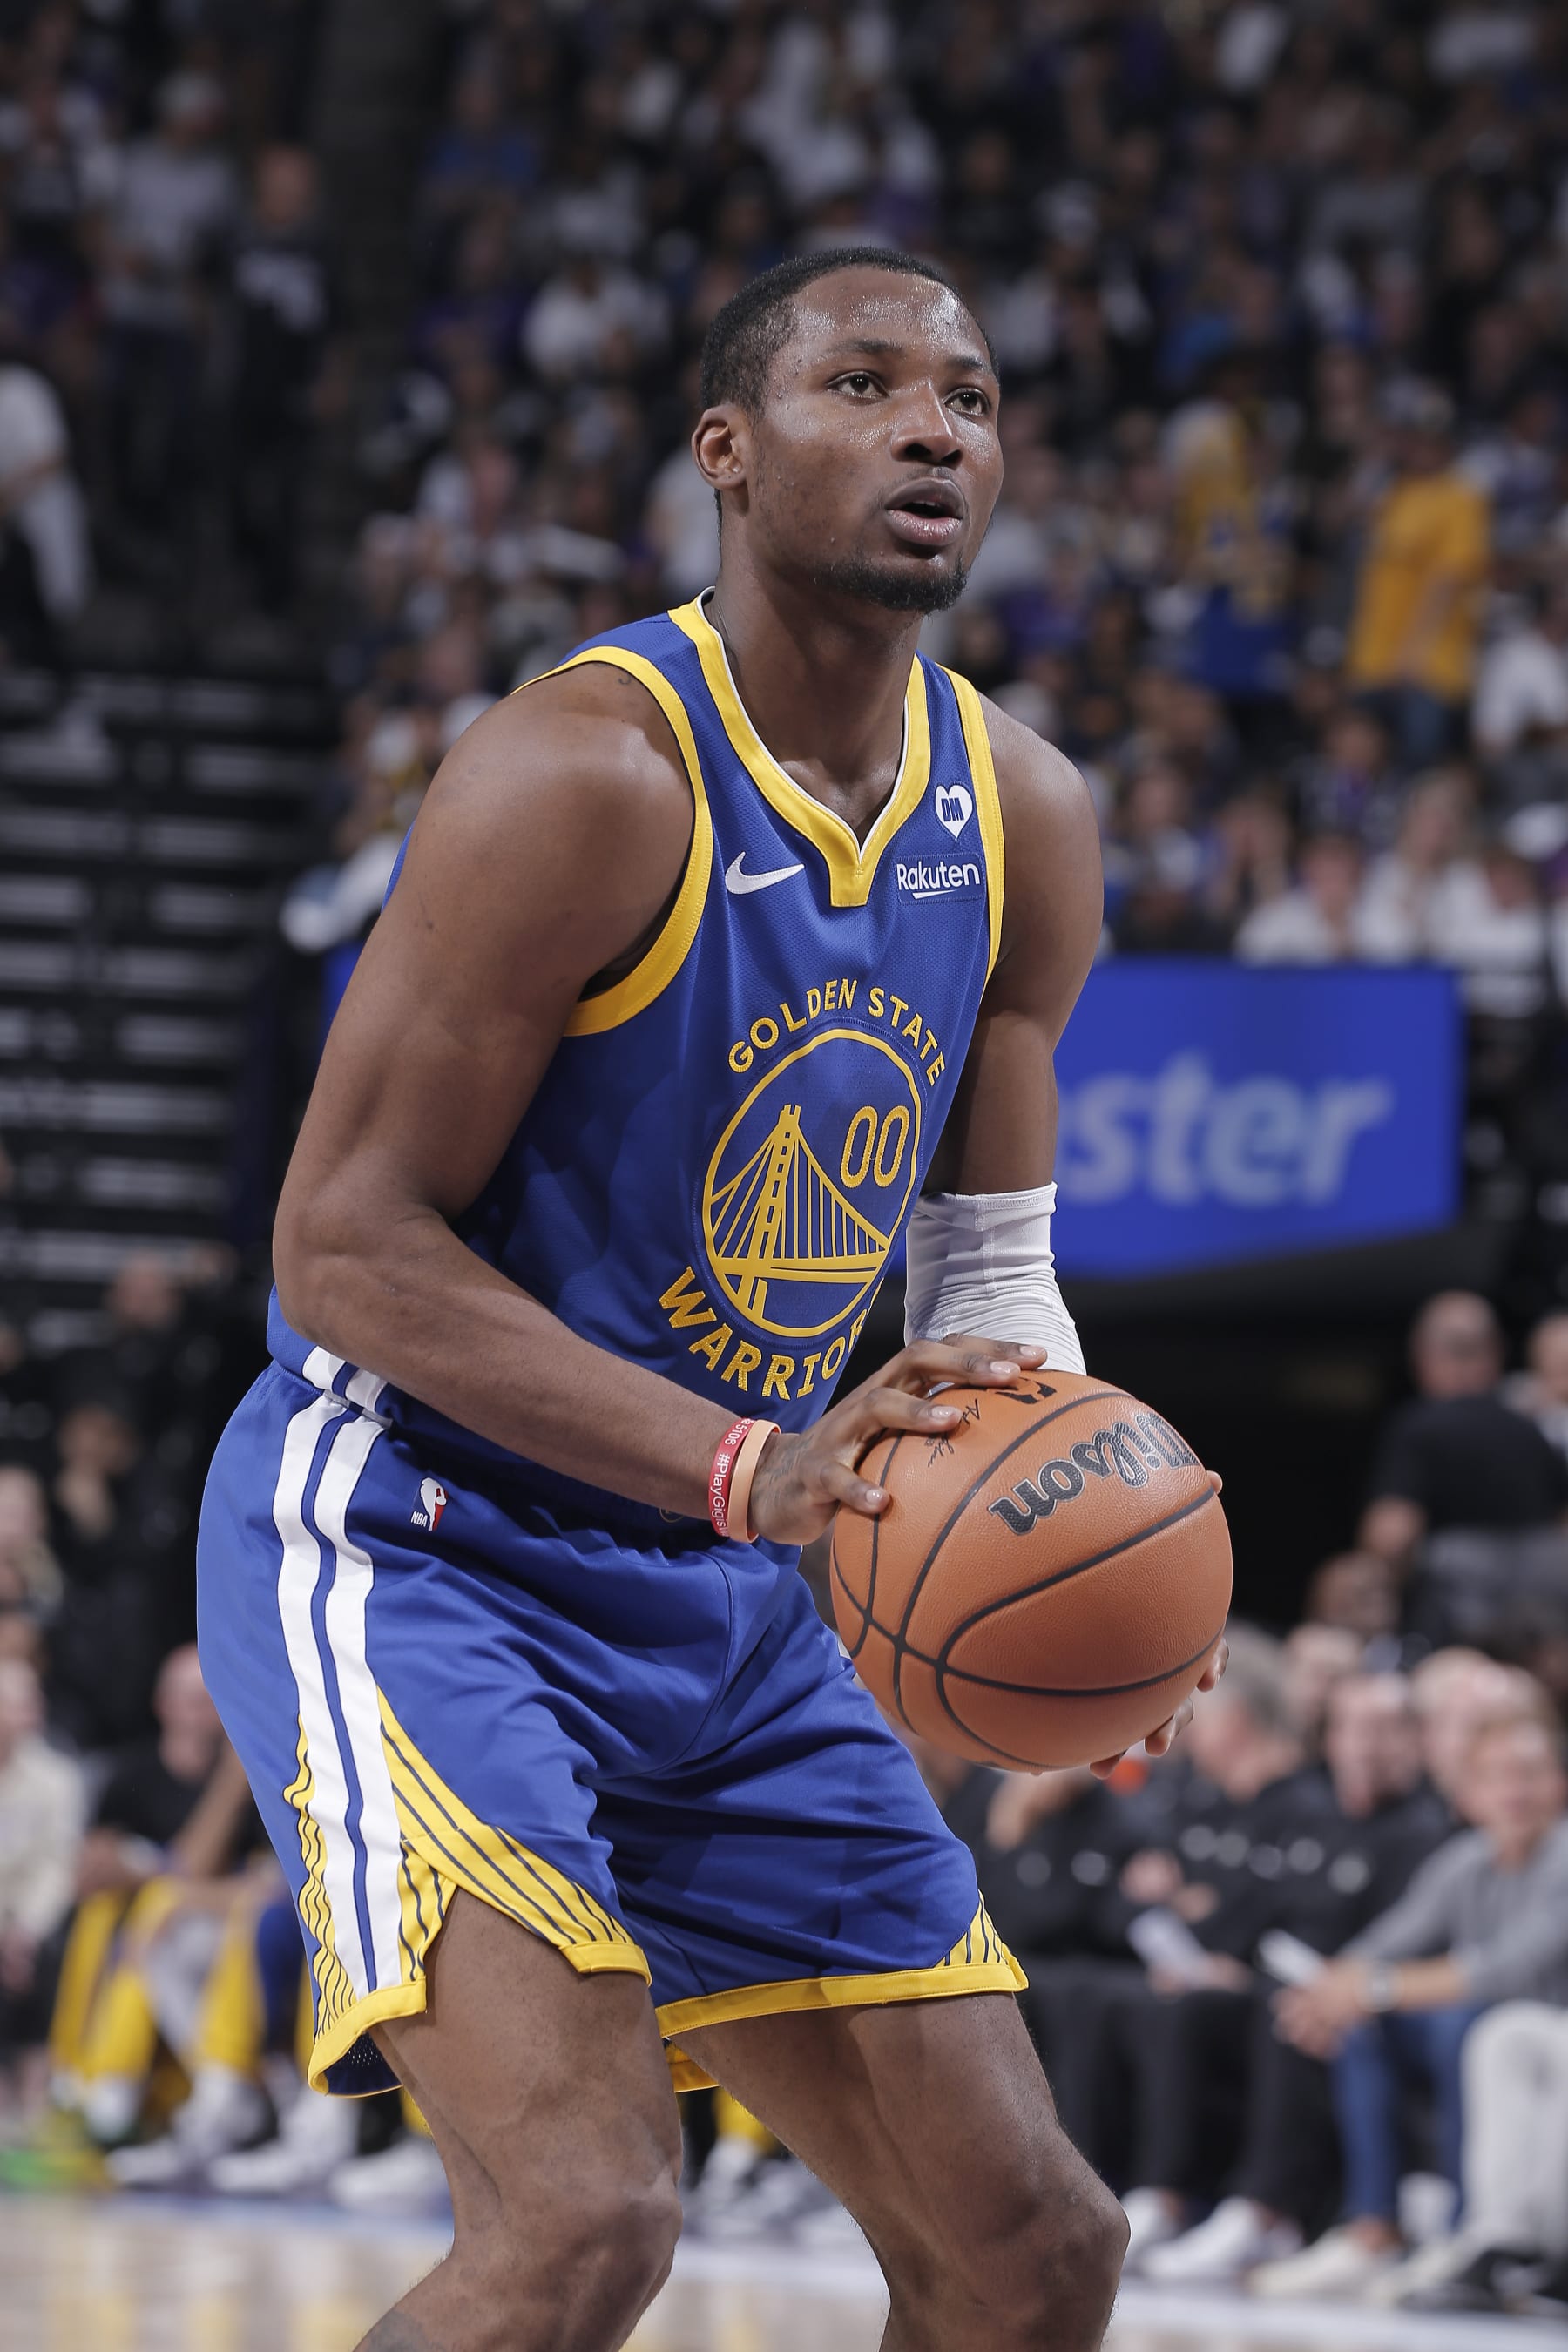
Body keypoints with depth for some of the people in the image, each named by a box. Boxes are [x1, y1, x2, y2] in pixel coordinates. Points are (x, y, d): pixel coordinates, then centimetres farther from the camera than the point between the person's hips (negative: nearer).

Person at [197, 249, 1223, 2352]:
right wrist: (747, 1465, -30)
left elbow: (988, 1271, 14)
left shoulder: (1026, 826, 4)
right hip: (406, 1546, -8)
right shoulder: (588, 776, -19)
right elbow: (344, 1244, -20)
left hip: (717, 1611, 8)